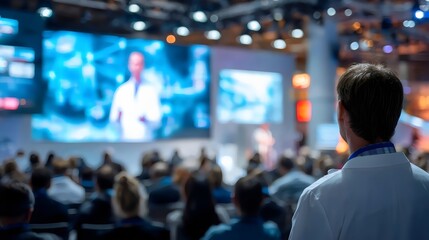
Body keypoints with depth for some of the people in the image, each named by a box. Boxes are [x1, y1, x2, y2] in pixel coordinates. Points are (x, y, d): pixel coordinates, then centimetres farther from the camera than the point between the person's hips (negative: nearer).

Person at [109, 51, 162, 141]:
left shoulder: (151, 90, 1)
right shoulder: (121, 90, 7)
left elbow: (156, 119, -2)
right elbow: (113, 118, 9)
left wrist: (146, 119, -19)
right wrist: (117, 118, -10)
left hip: (146, 138, -1)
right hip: (126, 138, 1)